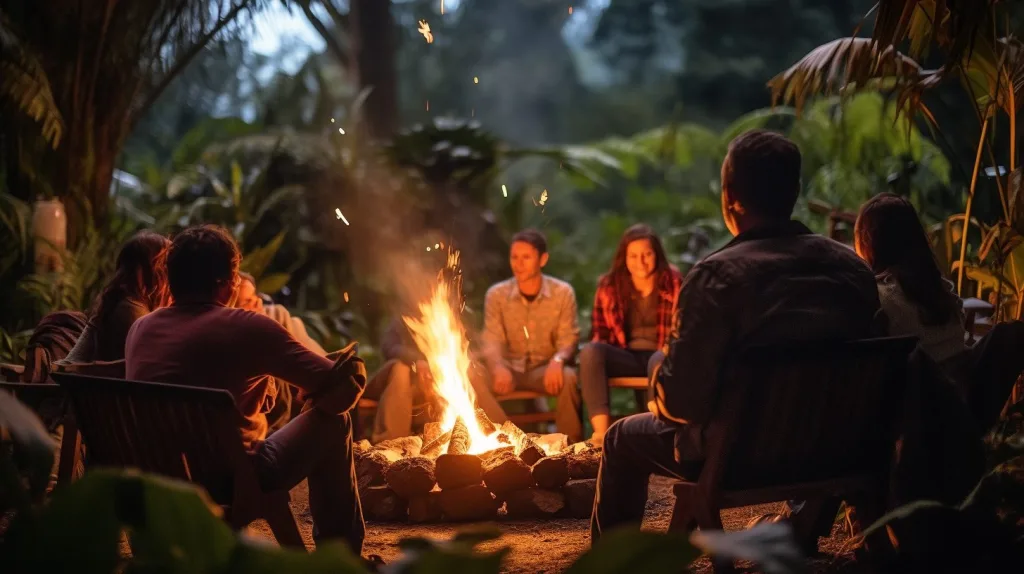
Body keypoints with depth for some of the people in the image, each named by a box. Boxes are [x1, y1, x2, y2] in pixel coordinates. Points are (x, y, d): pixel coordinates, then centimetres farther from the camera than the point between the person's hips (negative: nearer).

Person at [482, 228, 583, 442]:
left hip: (545, 369, -1)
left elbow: (568, 340, -5)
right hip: (510, 368, 1)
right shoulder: (496, 294, 0)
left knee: (568, 377, -35)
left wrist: (557, 360, -31)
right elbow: (492, 342, -7)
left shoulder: (563, 293, -2)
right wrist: (499, 367, -32)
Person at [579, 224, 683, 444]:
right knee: (589, 351, -27)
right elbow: (599, 333, 11)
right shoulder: (609, 286, 6)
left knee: (660, 361, -39)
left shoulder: (674, 282, -1)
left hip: (661, 356, -3)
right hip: (626, 357, 3)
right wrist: (599, 355, -10)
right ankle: (601, 431, -39)